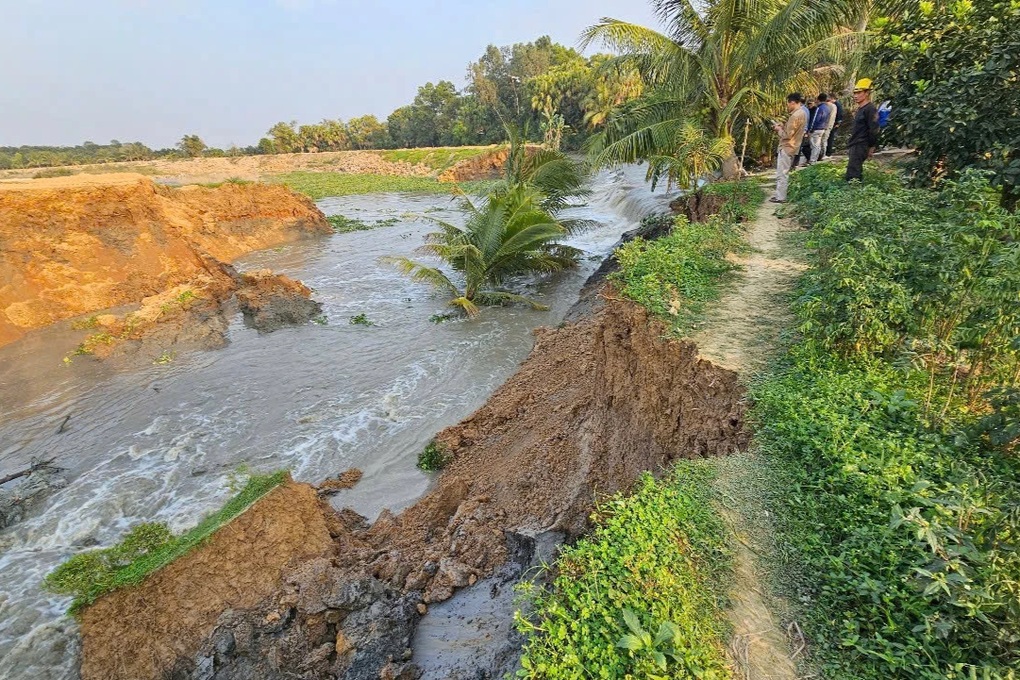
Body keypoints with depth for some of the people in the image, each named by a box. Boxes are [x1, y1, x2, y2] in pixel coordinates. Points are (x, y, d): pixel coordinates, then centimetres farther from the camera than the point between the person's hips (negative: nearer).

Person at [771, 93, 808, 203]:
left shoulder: (796, 115, -22)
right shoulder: (802, 112, 10)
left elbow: (787, 135, -21)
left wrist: (779, 129, -6)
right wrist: (782, 127, 9)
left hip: (787, 148, -10)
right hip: (790, 147, 10)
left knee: (781, 174, -5)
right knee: (784, 173, 16)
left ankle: (780, 197, -1)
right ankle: (781, 194, 23)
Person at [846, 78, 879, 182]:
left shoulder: (870, 109, -12)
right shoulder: (860, 109, 19)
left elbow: (873, 130, -16)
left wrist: (872, 147, -16)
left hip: (861, 147, -11)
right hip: (855, 146, 11)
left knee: (852, 175, -17)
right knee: (857, 172, 15)